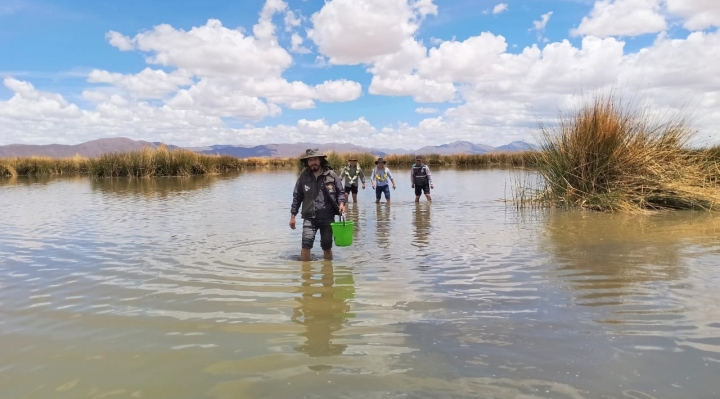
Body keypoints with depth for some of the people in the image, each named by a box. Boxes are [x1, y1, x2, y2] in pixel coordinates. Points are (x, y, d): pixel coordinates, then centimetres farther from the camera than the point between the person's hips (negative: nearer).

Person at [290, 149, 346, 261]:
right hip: (309, 217, 0)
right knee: (306, 243, -15)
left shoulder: (331, 175, -2)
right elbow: (297, 197, 7)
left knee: (327, 246, 11)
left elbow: (340, 192, 7)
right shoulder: (304, 176, 1)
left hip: (328, 217, 0)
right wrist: (293, 215, 5)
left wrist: (341, 203, -13)